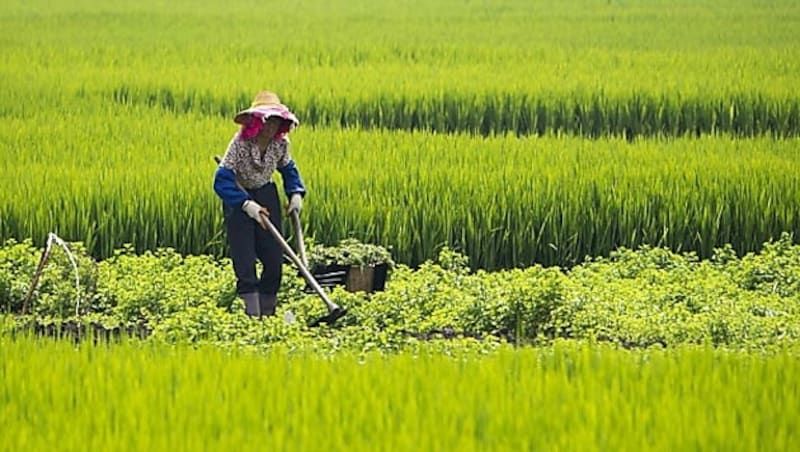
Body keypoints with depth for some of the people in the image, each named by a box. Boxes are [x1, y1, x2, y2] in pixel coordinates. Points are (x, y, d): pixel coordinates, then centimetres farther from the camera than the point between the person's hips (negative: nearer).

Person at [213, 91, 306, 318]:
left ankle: (267, 313, 16)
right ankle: (252, 314, -8)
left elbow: (288, 169, 11)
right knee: (245, 262, -9)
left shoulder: (281, 144, -10)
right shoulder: (241, 143, -25)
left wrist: (296, 193, -6)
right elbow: (222, 180, -29)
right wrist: (246, 205, -37)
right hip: (239, 199, -5)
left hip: (266, 197, 5)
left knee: (274, 258, 3)